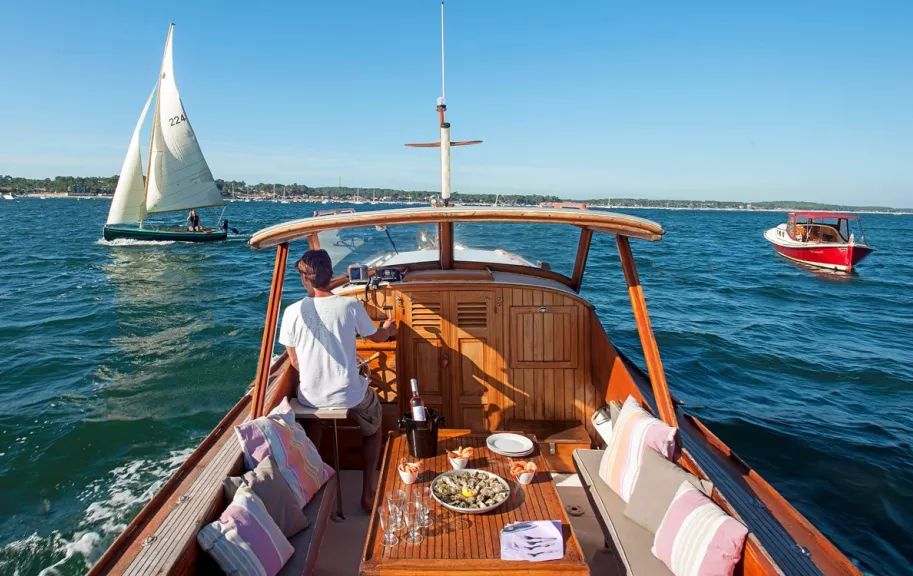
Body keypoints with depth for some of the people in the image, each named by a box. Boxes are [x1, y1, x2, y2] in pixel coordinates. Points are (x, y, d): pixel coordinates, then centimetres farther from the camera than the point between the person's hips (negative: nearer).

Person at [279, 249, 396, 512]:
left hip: (311, 394, 2)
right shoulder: (351, 305, -12)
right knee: (373, 428, 30)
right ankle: (368, 492, 26)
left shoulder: (293, 312, -10)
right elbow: (378, 336, 7)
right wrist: (388, 328, 31)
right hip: (349, 394, -1)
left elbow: (294, 361, 3)